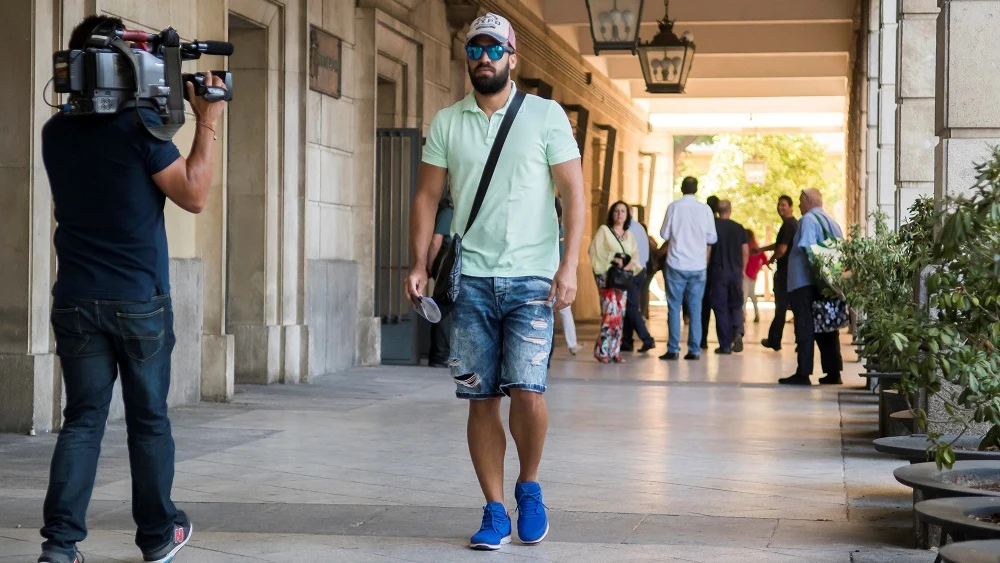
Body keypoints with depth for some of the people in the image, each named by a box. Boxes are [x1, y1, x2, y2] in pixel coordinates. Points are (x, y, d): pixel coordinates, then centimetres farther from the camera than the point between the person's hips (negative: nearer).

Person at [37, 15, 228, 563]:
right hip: (140, 301, -4)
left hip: (76, 301, 4)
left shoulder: (56, 132, 7)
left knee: (82, 420, 5)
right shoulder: (140, 126, -12)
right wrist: (207, 123, -1)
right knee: (148, 420, 9)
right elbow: (194, 195, -7)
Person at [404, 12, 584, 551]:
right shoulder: (446, 122, 10)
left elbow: (573, 190, -2)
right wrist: (418, 264, -1)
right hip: (471, 280, 3)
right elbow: (427, 196, 10)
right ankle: (495, 512, 12)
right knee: (481, 400, 3)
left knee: (526, 390, -13)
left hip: (530, 279, -2)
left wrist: (569, 265, -12)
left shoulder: (547, 115, 2)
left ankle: (529, 486, 13)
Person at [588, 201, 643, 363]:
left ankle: (615, 351, 4)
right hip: (607, 275, -6)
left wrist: (630, 264, -7)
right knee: (611, 312, -16)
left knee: (620, 314, 1)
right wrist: (612, 258, -16)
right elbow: (594, 250, -6)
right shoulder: (604, 230, 2)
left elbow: (635, 256, 14)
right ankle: (602, 350, -11)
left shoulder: (629, 235, 18)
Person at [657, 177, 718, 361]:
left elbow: (664, 234, 0)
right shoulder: (705, 209, -1)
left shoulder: (674, 207, -6)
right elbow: (712, 238, 4)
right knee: (695, 309, 6)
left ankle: (673, 349, -1)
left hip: (677, 264, -2)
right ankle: (694, 350, 4)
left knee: (674, 308, 3)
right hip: (698, 265, 2)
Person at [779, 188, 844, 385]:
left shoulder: (808, 220, -8)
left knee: (805, 327, -7)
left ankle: (803, 373, -10)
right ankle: (833, 372, 11)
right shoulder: (832, 222, 16)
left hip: (805, 283, -8)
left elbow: (806, 248, -21)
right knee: (827, 327, 11)